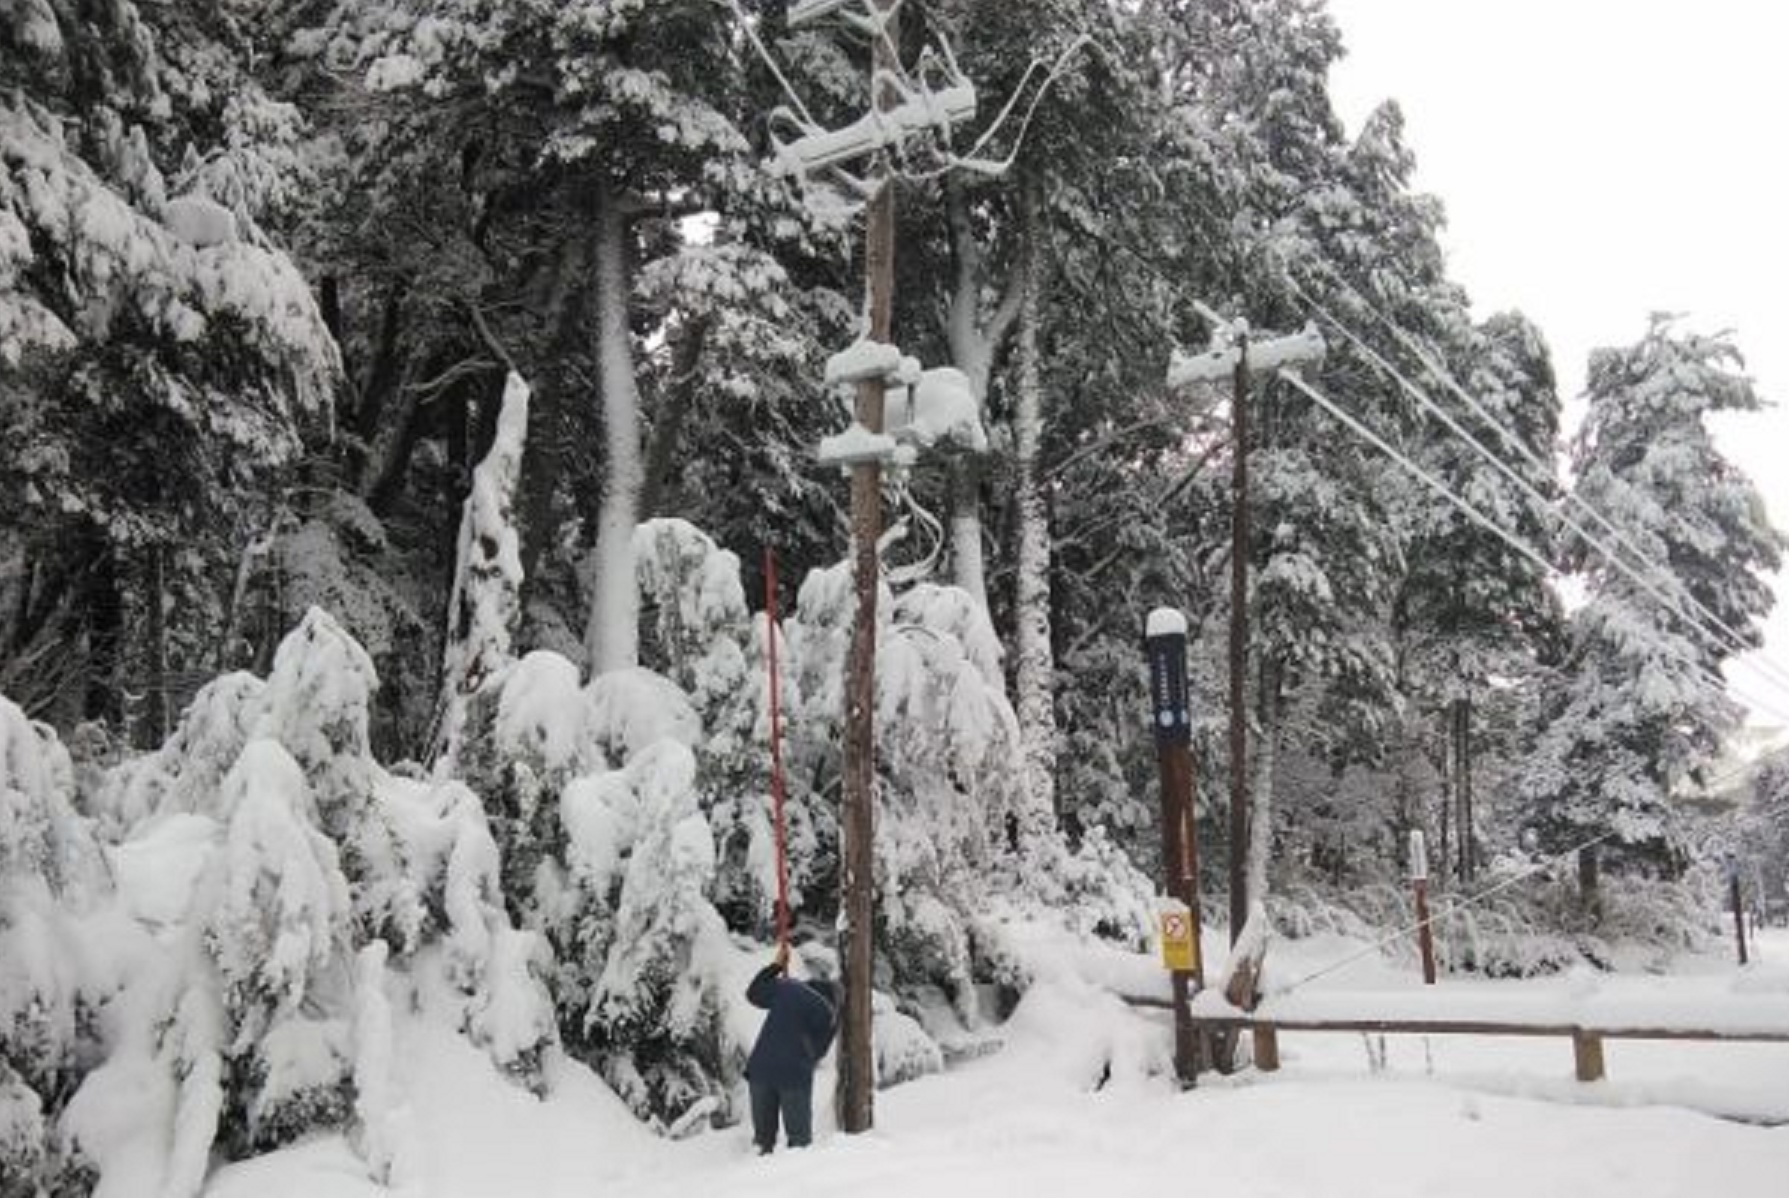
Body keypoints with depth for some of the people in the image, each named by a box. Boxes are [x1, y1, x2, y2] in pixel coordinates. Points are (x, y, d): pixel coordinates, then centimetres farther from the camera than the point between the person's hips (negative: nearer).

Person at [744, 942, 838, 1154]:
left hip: (761, 1068, 3)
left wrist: (776, 966, 31)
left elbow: (753, 993, 24)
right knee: (800, 1138, 6)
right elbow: (818, 1050, 8)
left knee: (764, 1133, 14)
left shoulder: (785, 987, 9)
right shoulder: (827, 1013, 3)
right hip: (796, 1075, -3)